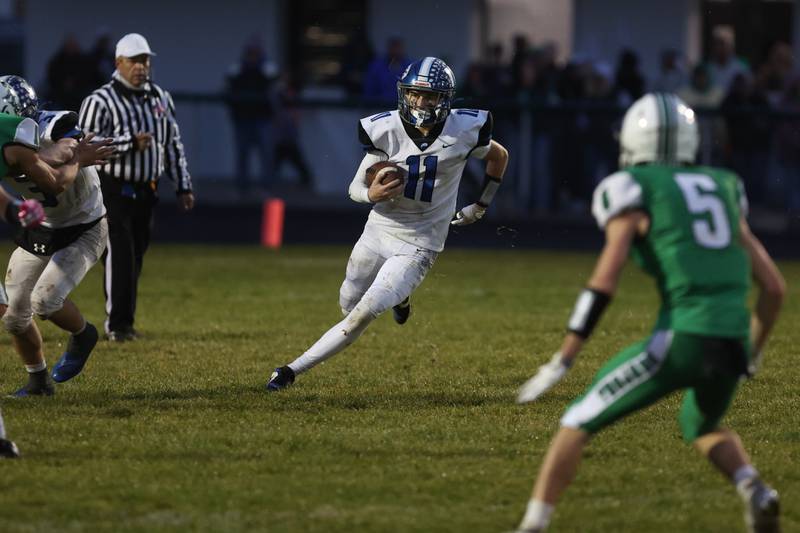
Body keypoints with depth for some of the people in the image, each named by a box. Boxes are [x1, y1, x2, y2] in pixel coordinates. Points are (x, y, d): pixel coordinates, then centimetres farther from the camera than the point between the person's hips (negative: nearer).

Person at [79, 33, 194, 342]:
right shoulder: (100, 102, -9)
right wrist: (130, 143, -23)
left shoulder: (160, 99, 11)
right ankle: (117, 324, -7)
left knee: (136, 259, 9)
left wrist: (183, 187, 14)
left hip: (146, 191, 6)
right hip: (114, 191, -6)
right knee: (120, 257, -11)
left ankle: (124, 322, 18)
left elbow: (173, 145, 17)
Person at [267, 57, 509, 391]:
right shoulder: (386, 131, -14)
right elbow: (355, 188, -7)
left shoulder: (463, 131, -14)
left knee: (363, 315, -17)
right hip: (378, 233, 3)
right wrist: (371, 194, -30)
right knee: (349, 305, 21)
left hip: (417, 246, -3)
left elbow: (499, 156, 9)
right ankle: (398, 296, 53)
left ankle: (295, 369, -8)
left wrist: (481, 206, 12)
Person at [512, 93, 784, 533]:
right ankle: (754, 490, 5)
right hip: (732, 343, 5)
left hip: (681, 339, -5)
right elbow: (774, 287, 19)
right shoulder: (723, 189, 21)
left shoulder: (632, 192, 4)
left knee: (578, 422, 10)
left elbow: (604, 283, -8)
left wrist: (561, 362, -8)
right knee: (703, 428, 33)